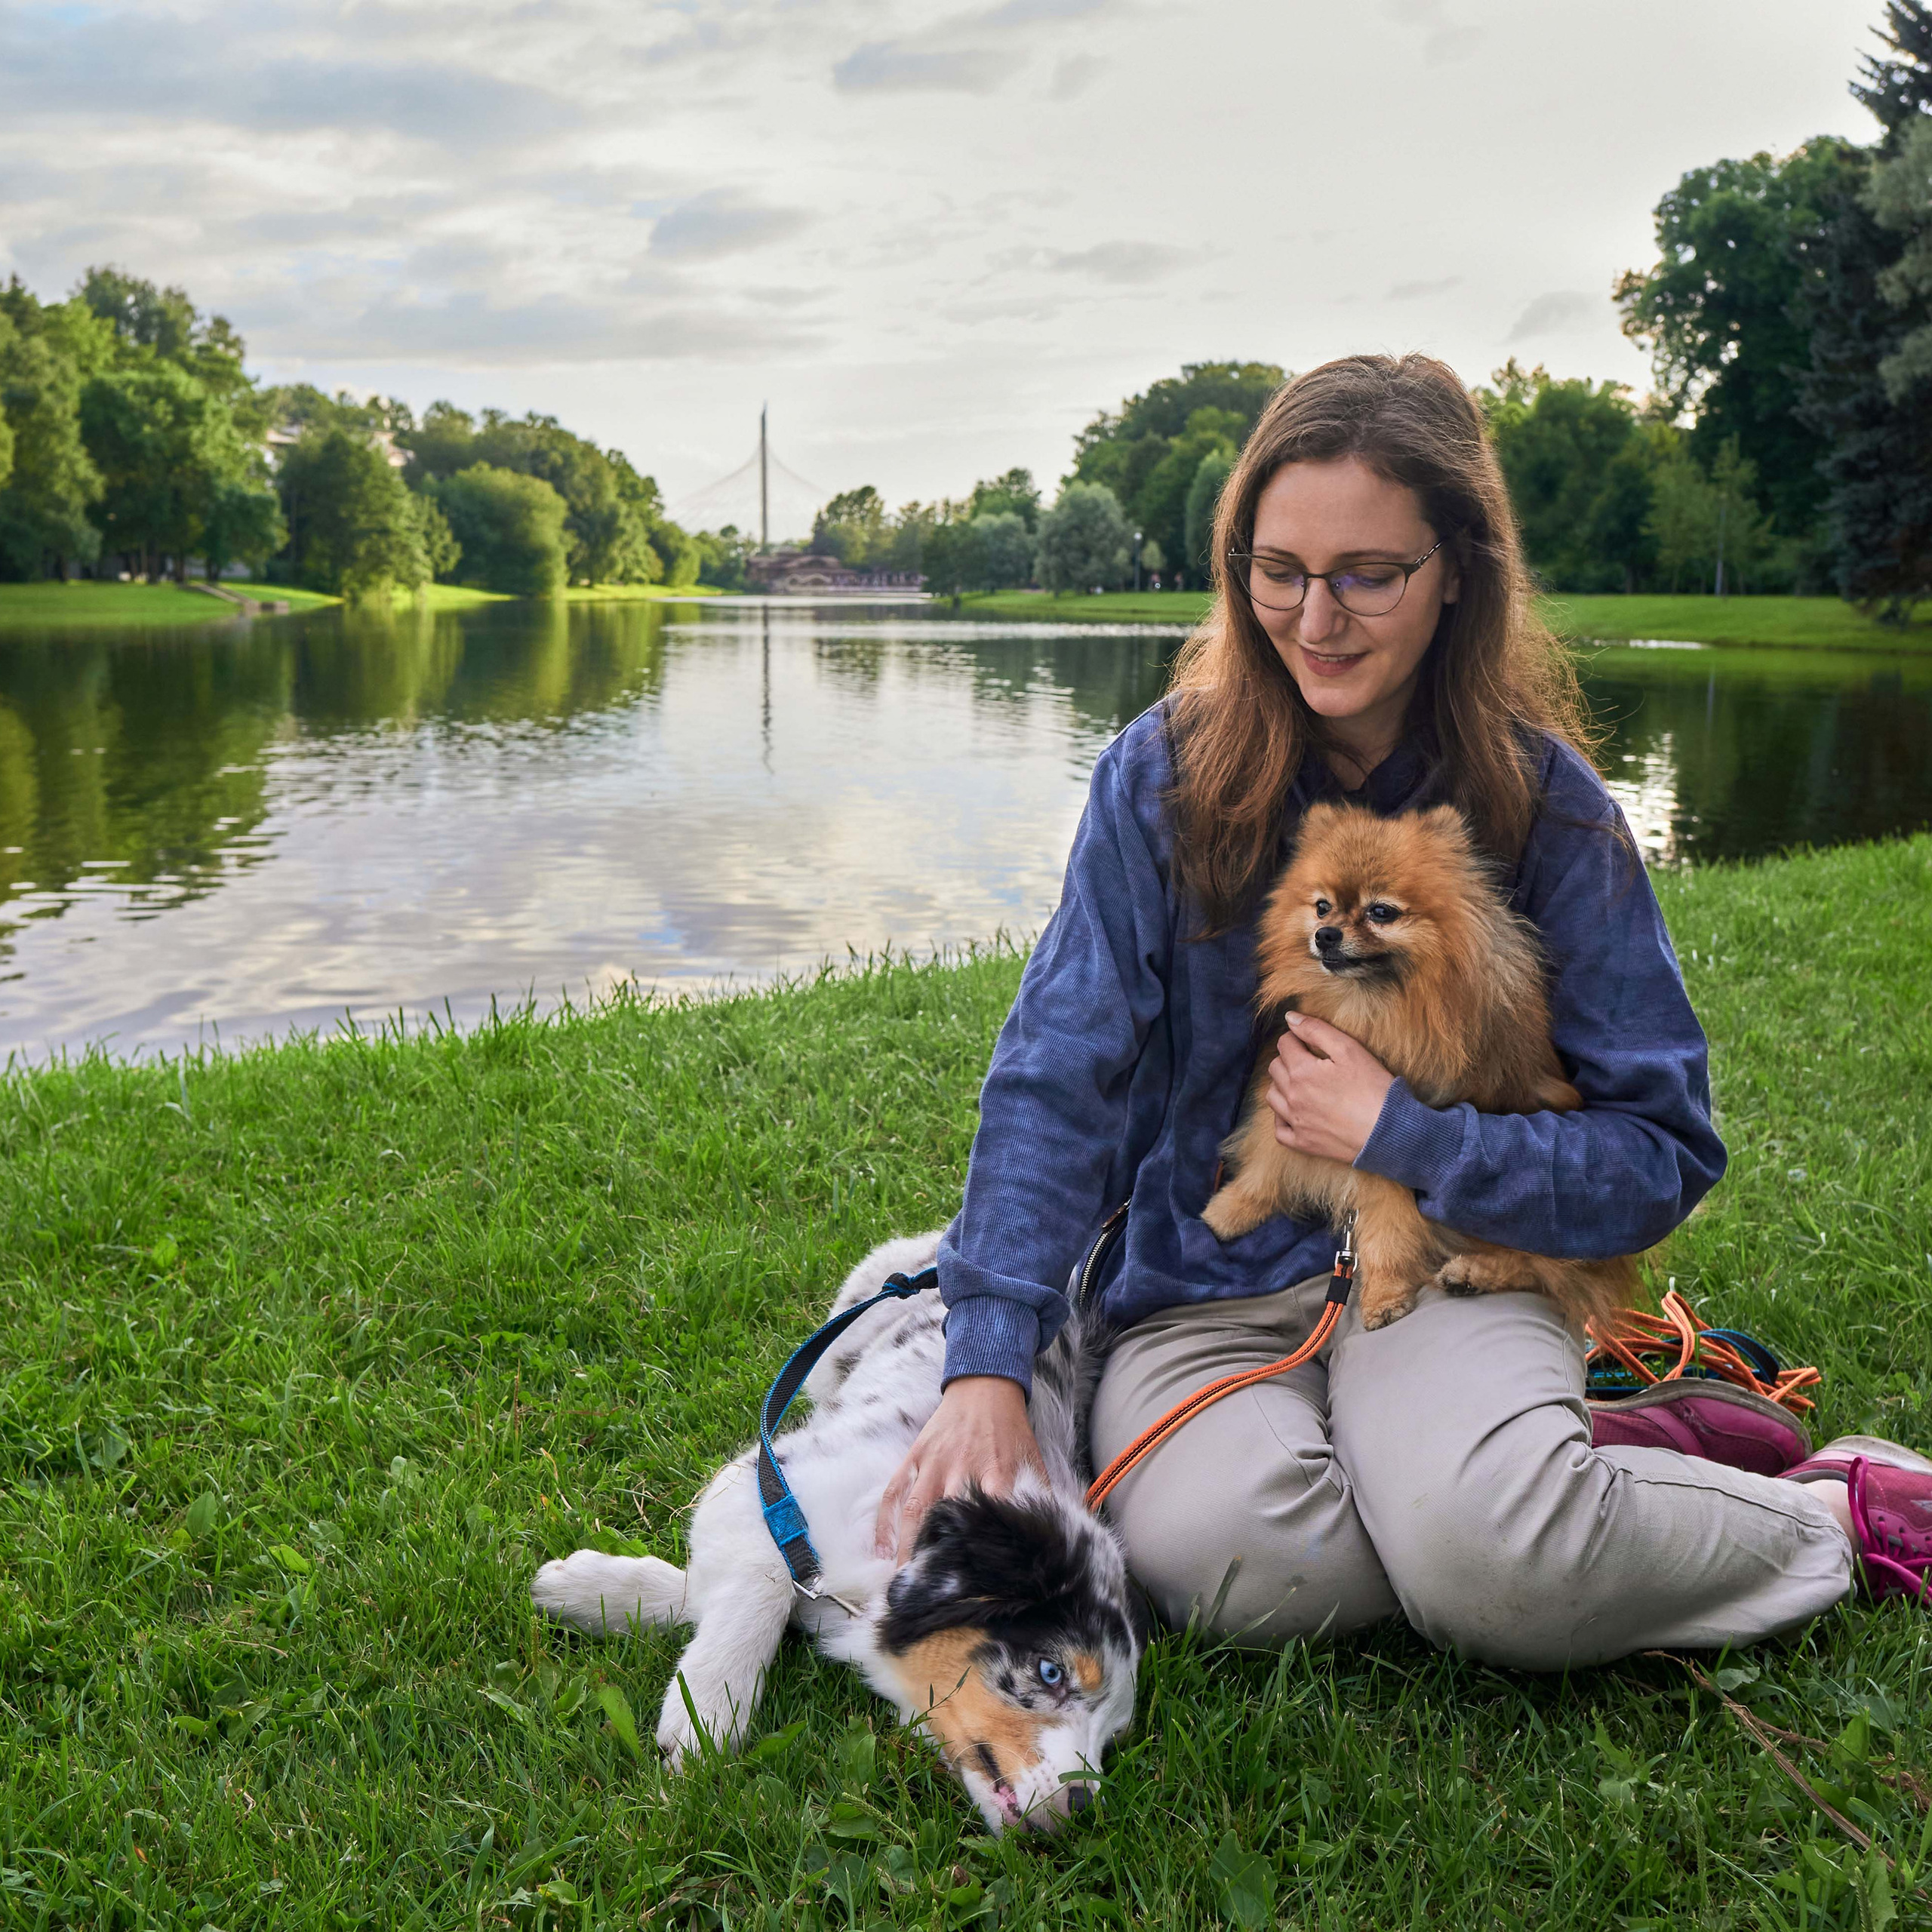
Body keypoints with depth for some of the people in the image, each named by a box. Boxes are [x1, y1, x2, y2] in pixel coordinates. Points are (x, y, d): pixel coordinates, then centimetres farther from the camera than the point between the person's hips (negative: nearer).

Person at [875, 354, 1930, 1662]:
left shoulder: (1542, 804, -5)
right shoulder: (1163, 778, -4)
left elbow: (1661, 1153, -4)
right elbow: (1057, 1077, -11)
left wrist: (1403, 1136, -16)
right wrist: (989, 1370, -23)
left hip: (1447, 1260, -1)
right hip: (1205, 1291, 2)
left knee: (1484, 1560, -33)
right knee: (1219, 1558, -31)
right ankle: (1561, 1469, -5)